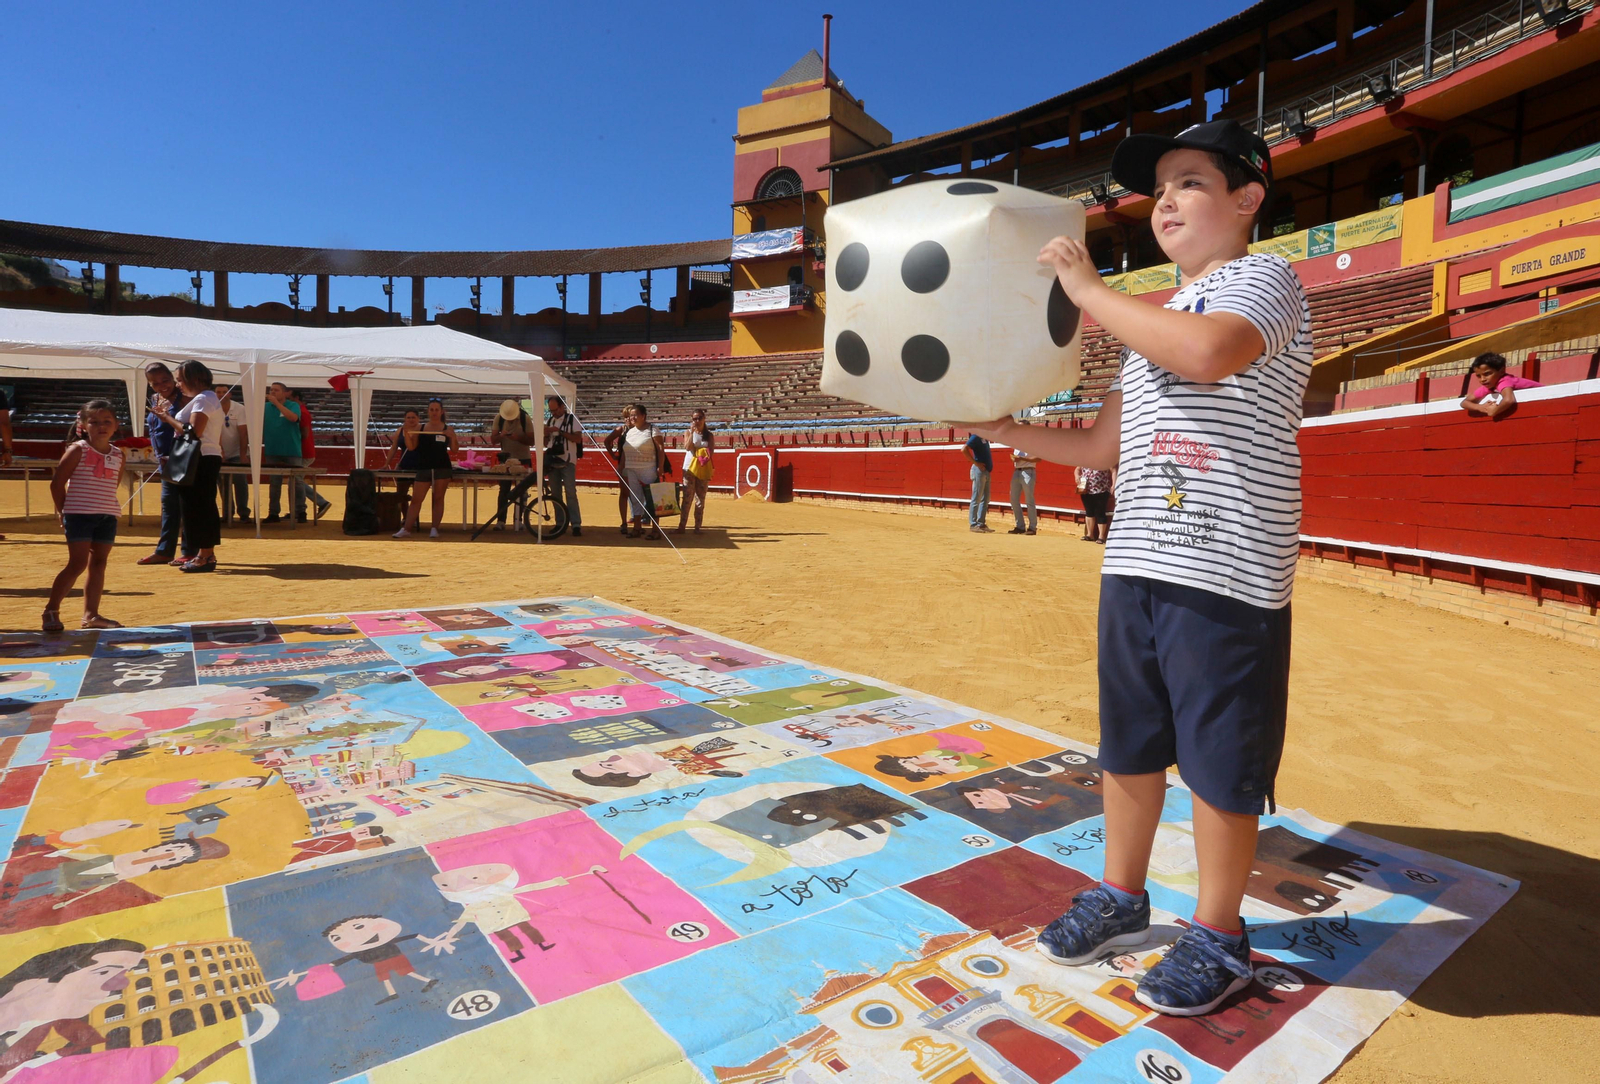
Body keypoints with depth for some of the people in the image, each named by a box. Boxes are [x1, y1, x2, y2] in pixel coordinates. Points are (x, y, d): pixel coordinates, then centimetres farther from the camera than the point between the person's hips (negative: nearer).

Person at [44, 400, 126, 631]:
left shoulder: (118, 455, 8)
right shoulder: (78, 450, -5)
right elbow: (57, 483, -4)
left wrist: (105, 506, 9)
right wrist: (63, 511, 0)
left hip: (108, 516, 5)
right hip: (79, 515, -5)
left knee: (99, 563, 8)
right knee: (78, 563, -8)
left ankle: (91, 614, 15)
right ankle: (51, 611, 3)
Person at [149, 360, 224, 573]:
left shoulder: (203, 399, -12)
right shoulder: (209, 398, 20)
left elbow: (194, 432, -21)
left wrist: (168, 417, -10)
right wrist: (169, 416, 15)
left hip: (201, 460, -11)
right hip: (209, 458, 11)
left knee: (197, 506, -8)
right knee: (204, 507, 13)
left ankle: (204, 557, -4)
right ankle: (207, 554, 18)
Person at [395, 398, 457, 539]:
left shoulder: (448, 429, 3)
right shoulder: (420, 428, 8)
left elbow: (454, 451, 1)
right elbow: (411, 447, 3)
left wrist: (452, 438, -15)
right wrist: (406, 434, -11)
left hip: (442, 469, -2)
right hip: (423, 468, 2)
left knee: (438, 498, 2)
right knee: (416, 499, 2)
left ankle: (434, 529, 6)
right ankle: (406, 529, 3)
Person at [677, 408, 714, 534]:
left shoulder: (709, 435, 9)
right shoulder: (688, 433, 5)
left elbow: (711, 452, 5)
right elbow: (687, 447, -12)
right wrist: (692, 432, -14)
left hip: (703, 469, 1)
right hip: (690, 468, -1)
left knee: (700, 498, 2)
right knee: (687, 497, -5)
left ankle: (697, 527, 6)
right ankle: (681, 526, -4)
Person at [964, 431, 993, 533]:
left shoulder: (984, 436, 13)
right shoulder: (976, 437, -12)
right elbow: (964, 450, -22)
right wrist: (976, 463, -21)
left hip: (986, 471, 9)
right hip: (979, 470, -9)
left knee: (985, 498, 11)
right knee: (976, 498, -4)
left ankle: (981, 523, 17)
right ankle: (973, 524, 1)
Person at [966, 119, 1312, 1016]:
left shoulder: (1265, 280, -2)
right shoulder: (1154, 319, 21)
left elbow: (1210, 351, -27)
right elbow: (1103, 448, 21)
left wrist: (1088, 289, -17)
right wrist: (1007, 430, 13)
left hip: (1228, 575, -7)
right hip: (1135, 567, 7)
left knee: (1219, 765, 4)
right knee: (1129, 747, 16)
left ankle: (1219, 938, 23)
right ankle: (1121, 899, 33)